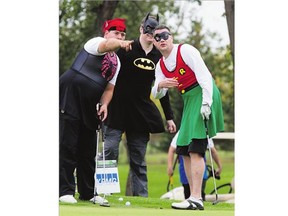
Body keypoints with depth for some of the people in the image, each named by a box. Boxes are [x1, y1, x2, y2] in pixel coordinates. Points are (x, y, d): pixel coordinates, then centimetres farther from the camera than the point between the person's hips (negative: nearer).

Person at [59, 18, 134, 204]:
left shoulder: (116, 62, 17)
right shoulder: (96, 43, -6)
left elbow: (109, 87, 14)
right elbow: (107, 45, -31)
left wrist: (104, 105, -5)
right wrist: (121, 44, -52)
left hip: (88, 105, 8)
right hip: (70, 99, -8)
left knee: (88, 150, 10)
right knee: (67, 146, -9)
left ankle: (87, 192, 16)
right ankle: (65, 191, -8)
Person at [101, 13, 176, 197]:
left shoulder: (158, 58, 9)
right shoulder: (126, 50, -3)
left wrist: (169, 117, 13)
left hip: (141, 113, 4)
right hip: (117, 110, -4)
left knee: (138, 158, 5)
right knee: (110, 151, -12)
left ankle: (141, 195, 5)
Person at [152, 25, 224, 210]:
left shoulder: (186, 51, -9)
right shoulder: (161, 65, 13)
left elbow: (204, 74, -17)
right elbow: (157, 95, 9)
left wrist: (206, 102, -27)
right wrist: (160, 85, -15)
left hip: (203, 95, -9)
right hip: (188, 100, 9)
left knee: (195, 149, -17)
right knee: (185, 151, 8)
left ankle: (196, 199, -22)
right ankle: (193, 198, 13)